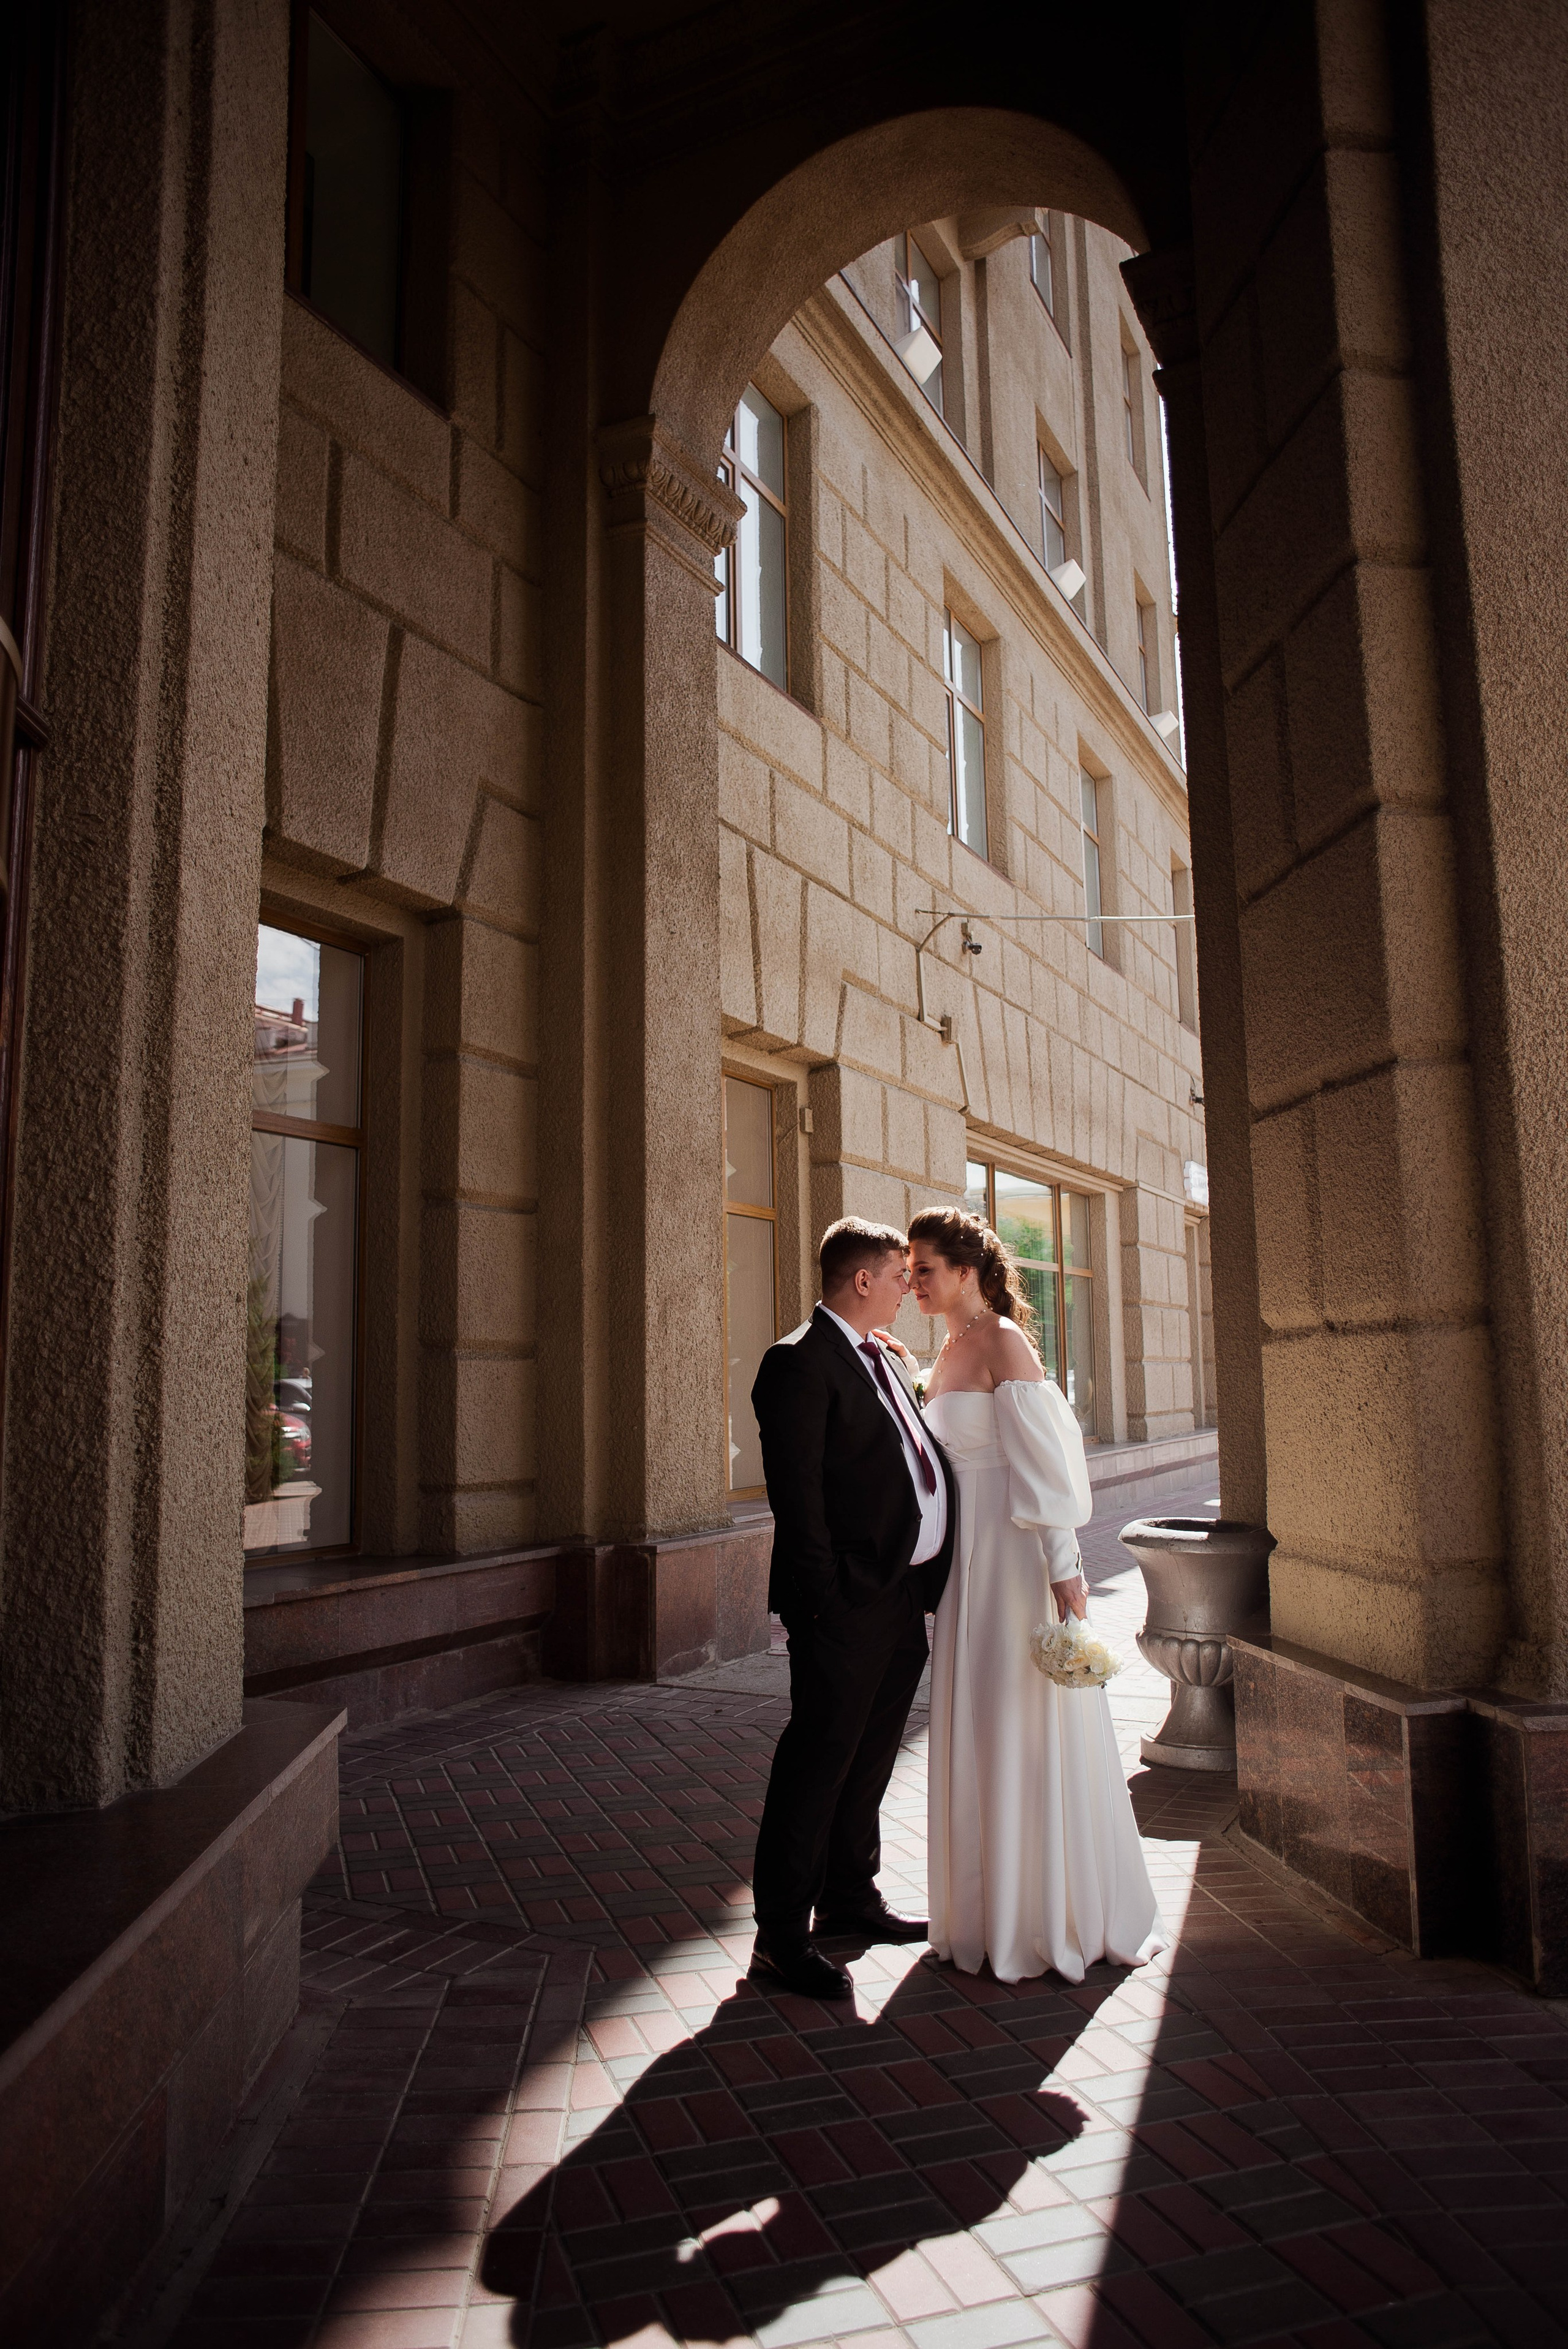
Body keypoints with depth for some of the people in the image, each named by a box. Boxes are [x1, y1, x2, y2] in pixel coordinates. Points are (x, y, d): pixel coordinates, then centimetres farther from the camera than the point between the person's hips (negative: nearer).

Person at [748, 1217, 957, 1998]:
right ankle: (782, 1936, 12)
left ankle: (849, 1898, 36)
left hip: (904, 1596, 9)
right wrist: (827, 1597, -20)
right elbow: (796, 1492, -18)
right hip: (848, 1603, -9)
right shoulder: (799, 1362, -14)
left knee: (869, 1758, 20)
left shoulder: (884, 1358, 16)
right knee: (819, 1759, 0)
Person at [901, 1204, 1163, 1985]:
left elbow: (1041, 1456, -18)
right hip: (968, 1559, 9)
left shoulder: (1002, 1342, -14)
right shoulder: (949, 1350, 12)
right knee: (978, 1728, 14)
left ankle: (1061, 1917, 17)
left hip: (1016, 1555, -8)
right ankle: (999, 1902, 29)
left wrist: (1063, 1566, -21)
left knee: (1029, 1730, 1)